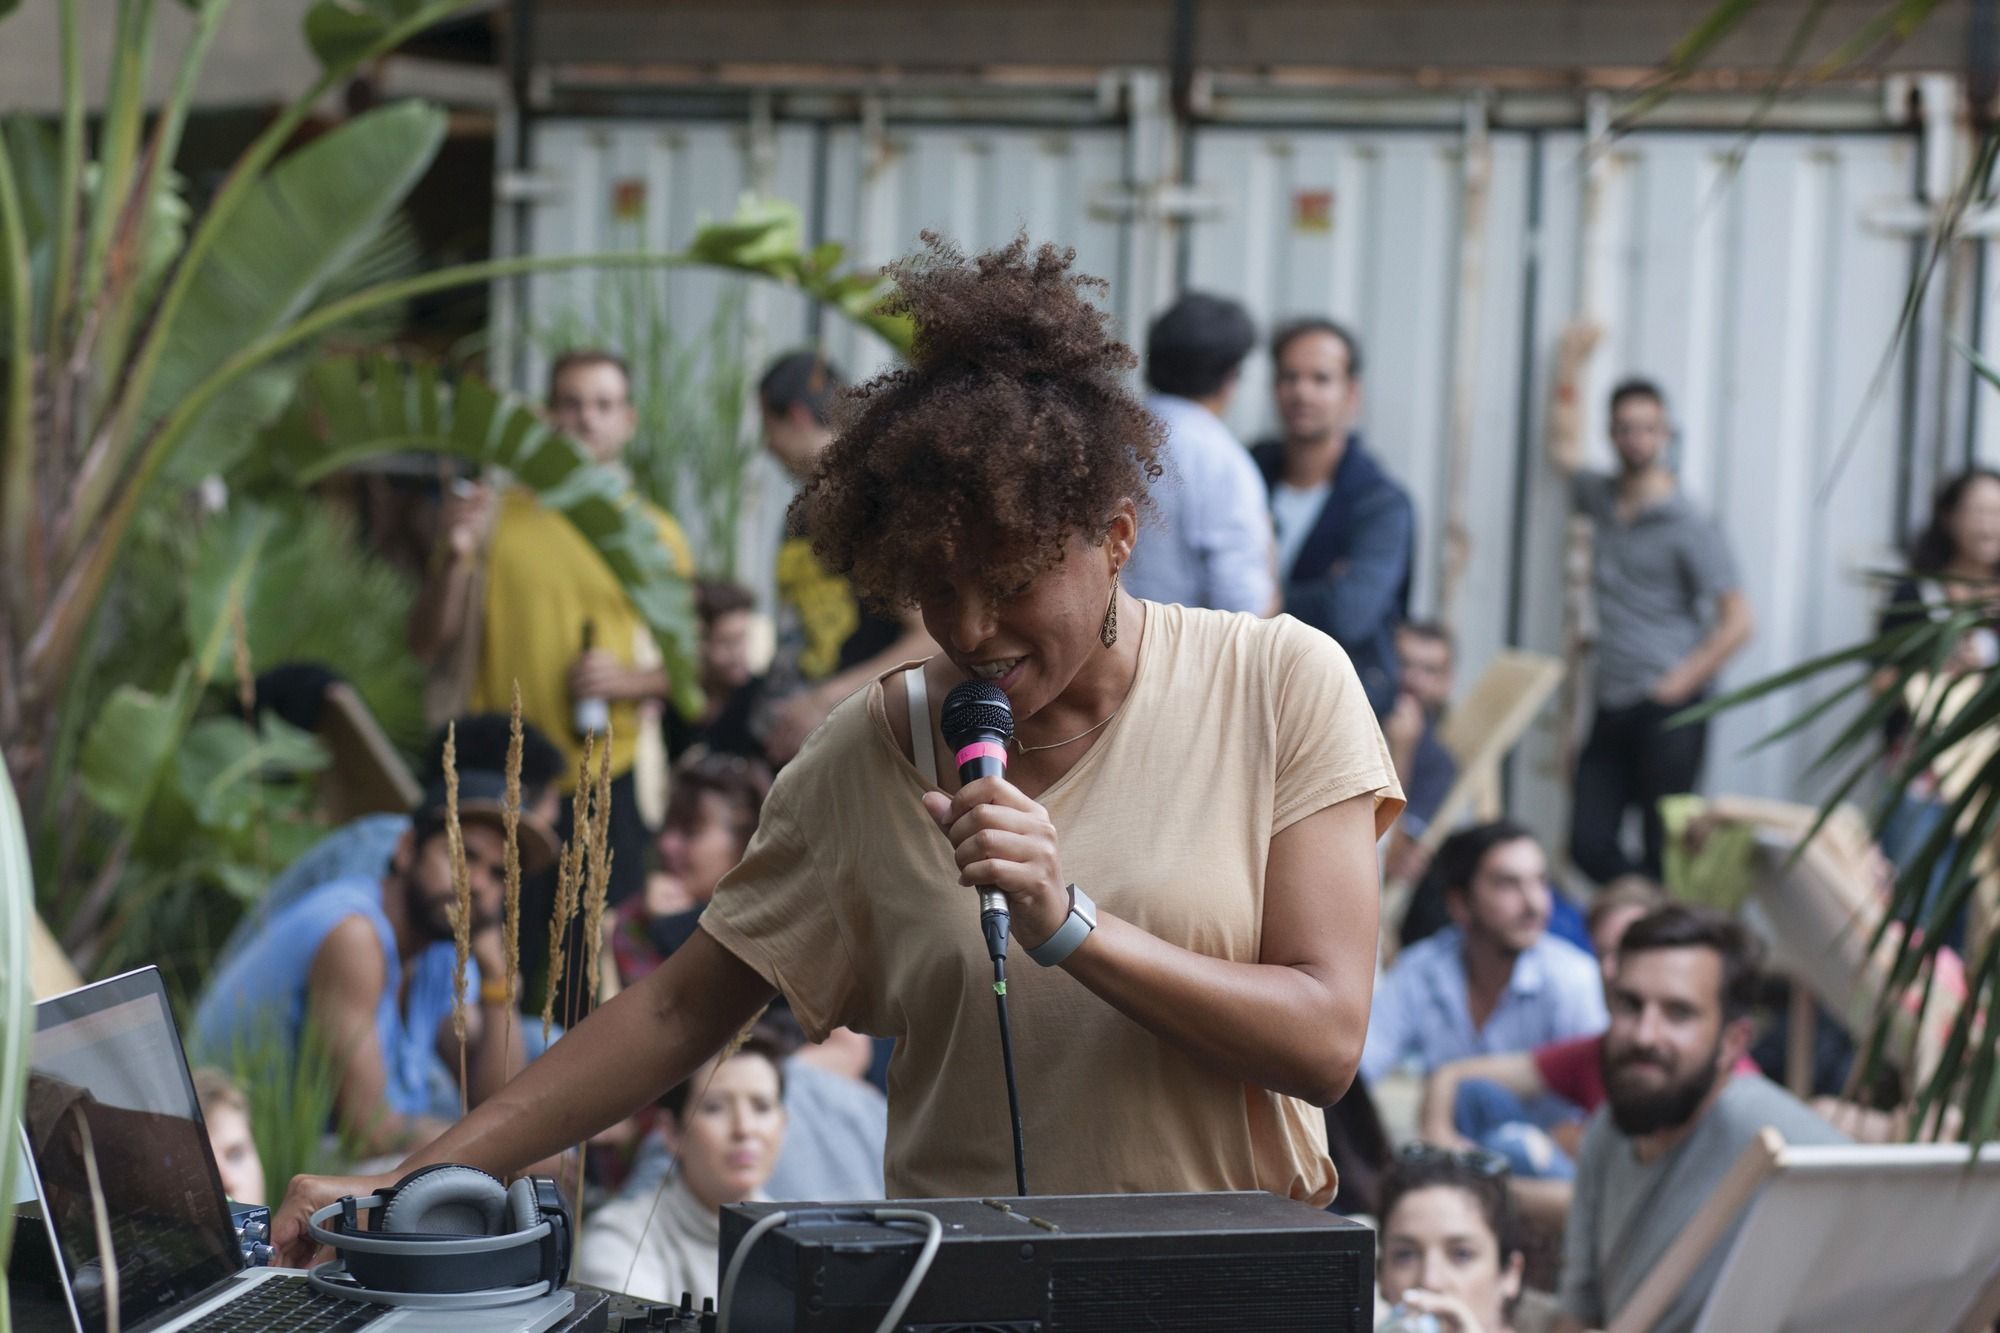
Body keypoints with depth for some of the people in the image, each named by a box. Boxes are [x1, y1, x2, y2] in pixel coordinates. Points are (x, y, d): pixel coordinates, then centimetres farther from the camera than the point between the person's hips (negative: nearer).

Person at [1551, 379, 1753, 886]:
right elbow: (1562, 452, 34)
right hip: (1612, 710, 6)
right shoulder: (1600, 497, 11)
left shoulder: (1689, 528, -6)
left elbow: (1737, 623, -9)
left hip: (1666, 714, -6)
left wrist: (1676, 685, -12)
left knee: (1664, 853, -6)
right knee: (1589, 845, -2)